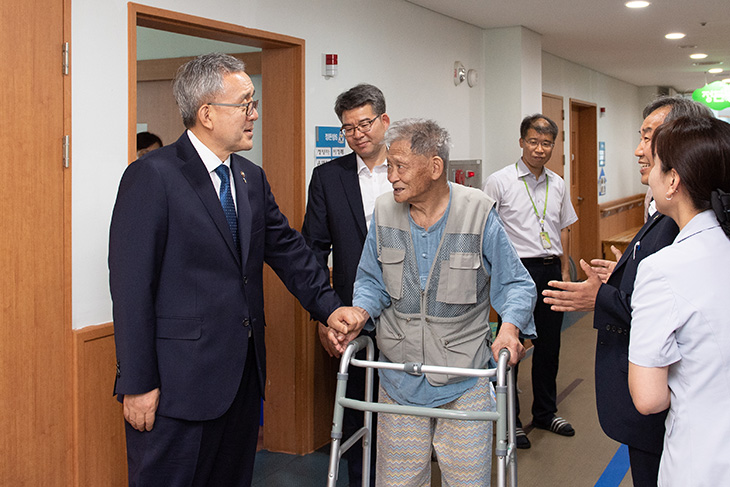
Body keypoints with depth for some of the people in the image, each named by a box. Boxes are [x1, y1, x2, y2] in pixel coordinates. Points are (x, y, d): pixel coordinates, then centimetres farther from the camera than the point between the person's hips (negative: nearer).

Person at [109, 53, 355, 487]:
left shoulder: (252, 178, 11)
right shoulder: (152, 176, -11)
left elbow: (288, 250, 17)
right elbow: (131, 285, -14)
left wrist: (330, 307, 6)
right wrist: (137, 385, -15)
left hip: (243, 376, 7)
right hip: (180, 382, -7)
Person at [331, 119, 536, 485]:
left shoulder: (479, 214, -9)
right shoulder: (384, 214, 1)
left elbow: (515, 284, -2)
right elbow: (371, 281, 10)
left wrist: (510, 326, -20)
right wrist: (360, 312, -10)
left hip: (464, 381, -2)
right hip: (399, 379, 3)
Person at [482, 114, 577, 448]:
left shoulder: (557, 184, 10)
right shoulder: (499, 182, -7)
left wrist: (565, 271, 15)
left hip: (551, 271, 5)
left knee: (548, 345, 13)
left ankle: (545, 413, 30)